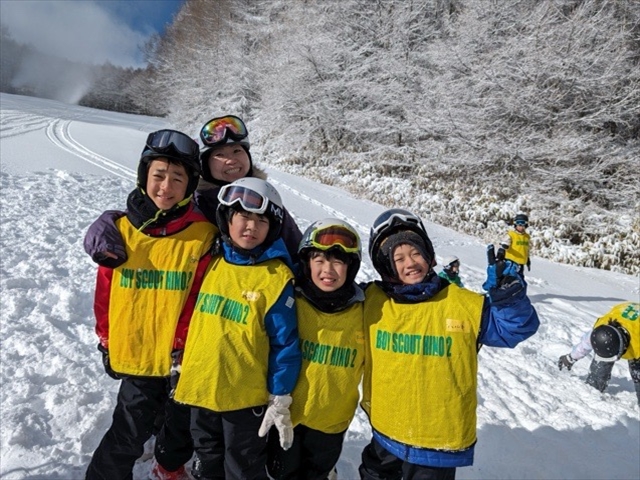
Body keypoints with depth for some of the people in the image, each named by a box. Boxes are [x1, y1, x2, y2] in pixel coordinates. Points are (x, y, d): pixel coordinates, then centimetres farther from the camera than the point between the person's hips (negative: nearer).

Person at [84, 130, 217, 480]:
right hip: (135, 353, 0)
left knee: (183, 422, 21)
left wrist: (184, 347, -11)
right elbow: (106, 292, 4)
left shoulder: (202, 234, -11)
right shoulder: (122, 229, -3)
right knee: (129, 431, 6)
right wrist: (108, 343, 7)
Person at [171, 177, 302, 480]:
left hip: (246, 395, -5)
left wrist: (279, 399, -11)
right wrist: (181, 366, 14)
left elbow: (285, 343, -13)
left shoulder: (276, 277, -16)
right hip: (200, 387, 5)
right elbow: (193, 319, 11)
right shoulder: (212, 262, 0)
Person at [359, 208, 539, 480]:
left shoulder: (464, 304, -13)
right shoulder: (371, 301, -9)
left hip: (440, 441, -2)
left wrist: (509, 298, -24)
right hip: (385, 432, 3)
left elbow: (513, 328, -9)